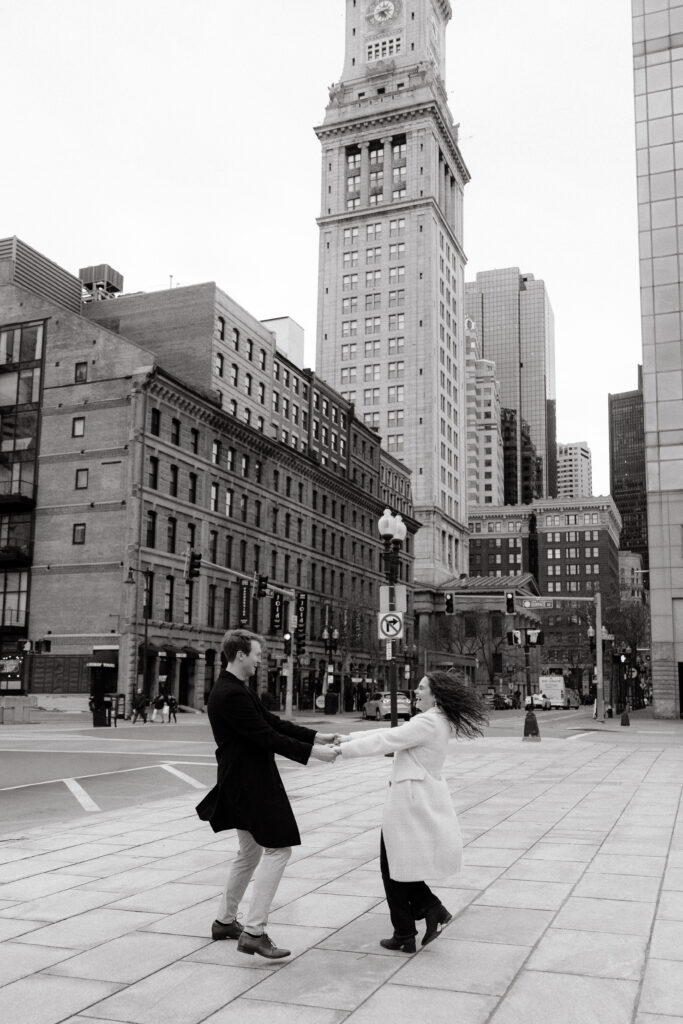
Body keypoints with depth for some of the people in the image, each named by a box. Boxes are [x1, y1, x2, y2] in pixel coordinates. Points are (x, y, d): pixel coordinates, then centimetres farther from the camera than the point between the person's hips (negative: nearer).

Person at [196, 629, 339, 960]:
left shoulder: (236, 689, 11)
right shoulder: (231, 694, -22)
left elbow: (272, 722, 12)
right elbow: (265, 737, -24)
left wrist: (316, 736, 6)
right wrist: (311, 752, -21)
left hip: (244, 782, 11)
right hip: (249, 782, -11)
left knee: (250, 852, 20)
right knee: (278, 848, -8)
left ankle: (225, 921, 31)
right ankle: (254, 932, -7)